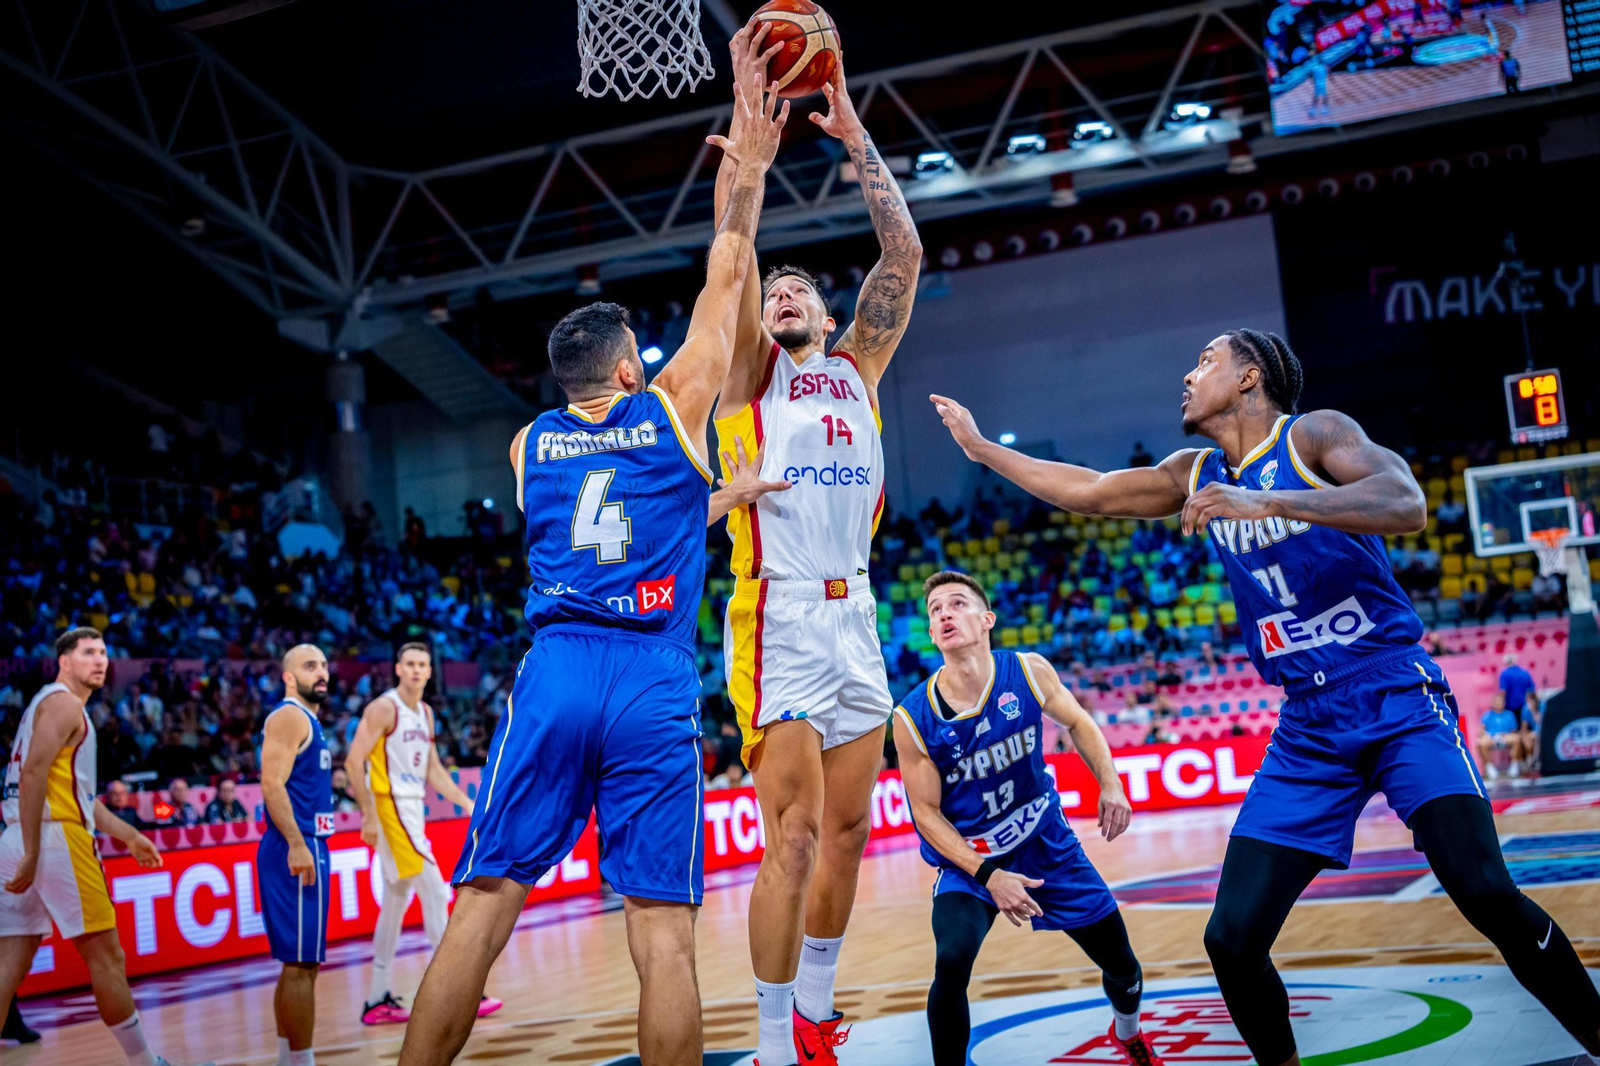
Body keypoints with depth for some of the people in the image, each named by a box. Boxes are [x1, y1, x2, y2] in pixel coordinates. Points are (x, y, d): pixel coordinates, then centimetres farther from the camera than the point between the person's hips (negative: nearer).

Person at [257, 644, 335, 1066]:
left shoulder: (308, 720, 19)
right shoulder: (289, 716, -10)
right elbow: (272, 783, -20)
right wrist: (296, 845, -26)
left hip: (306, 849, 10)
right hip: (297, 850, -10)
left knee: (299, 963, 14)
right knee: (300, 964, -8)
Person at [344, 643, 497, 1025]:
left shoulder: (425, 713, 14)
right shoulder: (383, 708, -12)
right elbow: (354, 762, -16)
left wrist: (467, 803, 13)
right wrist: (369, 815, -20)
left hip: (412, 810, 9)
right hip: (390, 807, -9)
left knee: (396, 902, 11)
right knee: (435, 893, -12)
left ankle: (377, 999, 17)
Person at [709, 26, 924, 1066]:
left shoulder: (857, 370, 16)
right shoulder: (746, 377, 6)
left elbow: (905, 255, 9)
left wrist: (854, 135, 7)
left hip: (857, 617, 5)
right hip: (782, 619, -5)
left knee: (848, 832, 10)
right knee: (794, 835, -9)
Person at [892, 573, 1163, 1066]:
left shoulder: (1029, 672, -15)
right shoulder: (913, 718, -21)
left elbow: (1077, 722, 4)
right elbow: (926, 811, -14)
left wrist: (1110, 784, -10)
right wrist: (987, 875, -23)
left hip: (1046, 839, 3)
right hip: (967, 857, -3)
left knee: (1122, 965, 14)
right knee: (952, 962, -32)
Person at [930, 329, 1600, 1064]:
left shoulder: (1314, 434, -4)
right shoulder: (1196, 476, 15)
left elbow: (1407, 507, -23)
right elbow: (1083, 491, 26)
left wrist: (1265, 502, -31)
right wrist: (980, 446, 30)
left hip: (1398, 699, -5)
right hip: (1308, 726, 6)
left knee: (1485, 893, -23)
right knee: (1232, 937, -7)